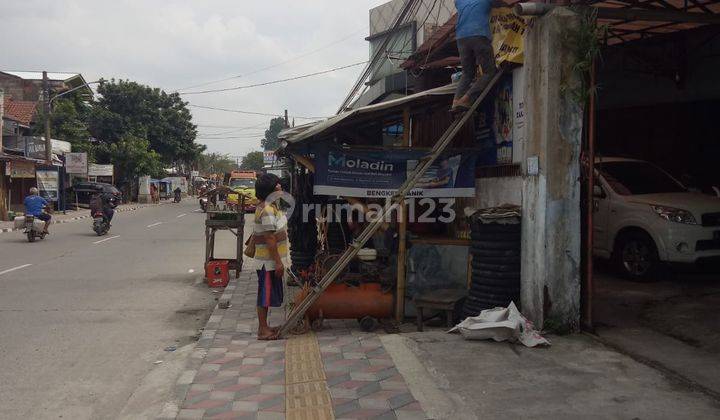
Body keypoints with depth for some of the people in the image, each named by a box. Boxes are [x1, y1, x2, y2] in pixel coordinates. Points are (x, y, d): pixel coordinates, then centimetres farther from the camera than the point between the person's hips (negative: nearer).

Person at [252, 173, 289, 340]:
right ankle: (263, 330, 8)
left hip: (270, 260, 10)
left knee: (267, 294, 16)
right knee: (265, 294, -1)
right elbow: (270, 238, -23)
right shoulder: (268, 209, -21)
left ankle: (263, 327, 26)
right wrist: (278, 262, -21)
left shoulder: (270, 206, 12)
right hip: (269, 261, -10)